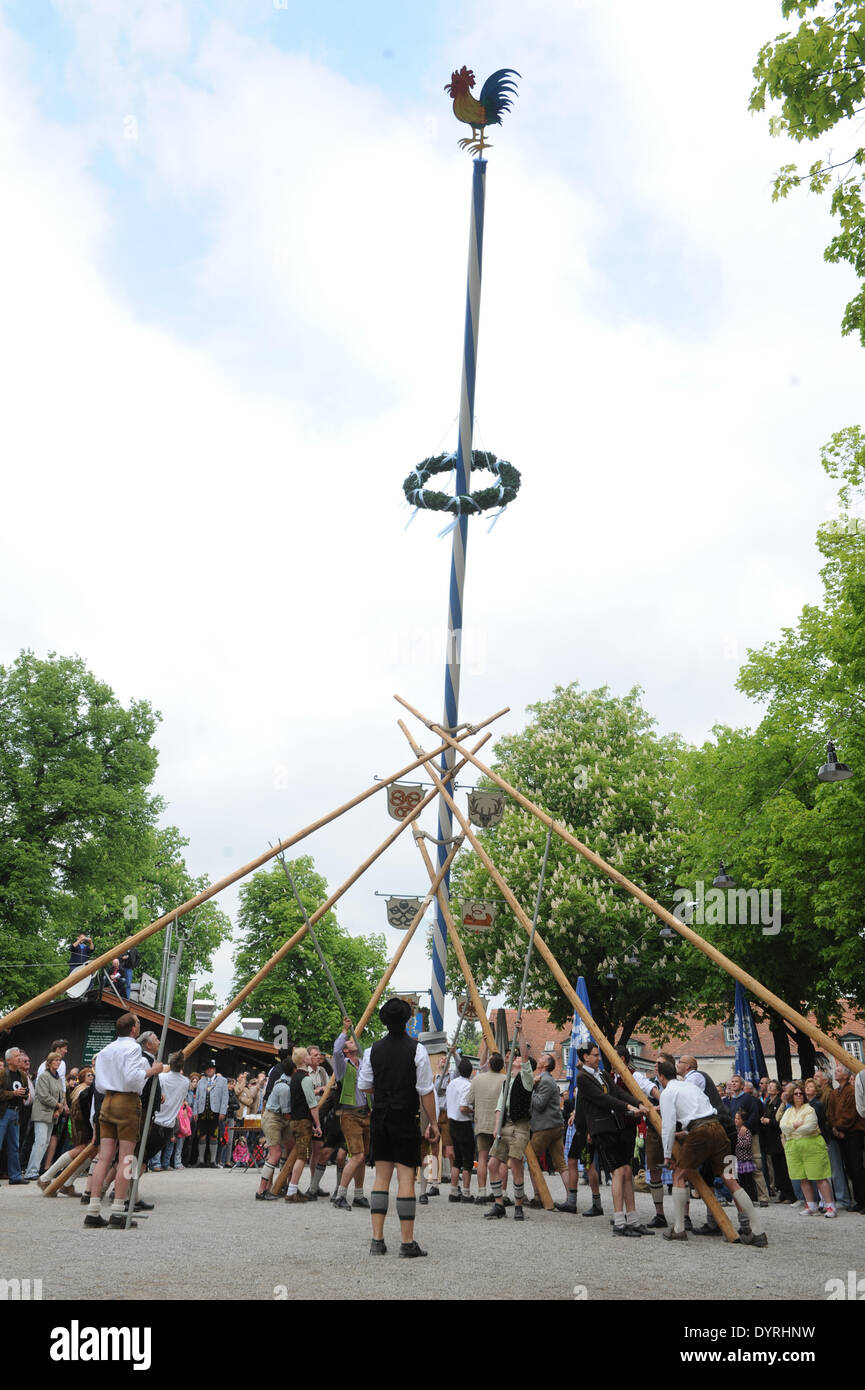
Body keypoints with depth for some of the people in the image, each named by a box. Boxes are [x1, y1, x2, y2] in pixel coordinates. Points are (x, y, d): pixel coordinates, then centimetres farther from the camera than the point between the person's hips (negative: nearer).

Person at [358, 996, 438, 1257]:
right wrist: (433, 1122, 0)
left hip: (380, 1118, 4)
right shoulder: (416, 1050, -9)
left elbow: (364, 1086, 8)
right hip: (405, 1120, -4)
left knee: (381, 1176, 10)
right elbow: (426, 1091, -8)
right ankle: (407, 1243, 1)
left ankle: (377, 1240, 10)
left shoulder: (373, 1050, 2)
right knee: (406, 1177, -1)